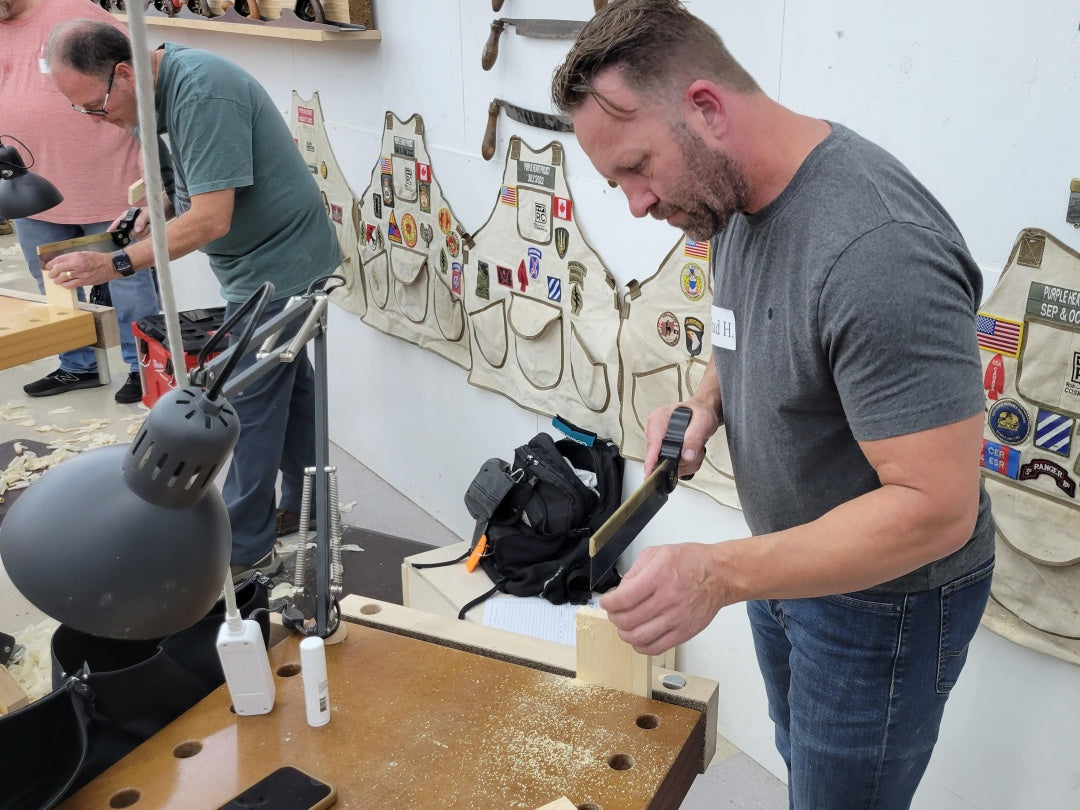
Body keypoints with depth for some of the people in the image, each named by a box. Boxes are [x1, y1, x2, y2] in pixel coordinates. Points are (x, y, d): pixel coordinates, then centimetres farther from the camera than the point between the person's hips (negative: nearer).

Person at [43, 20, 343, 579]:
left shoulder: (200, 94, -26)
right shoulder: (170, 82, 5)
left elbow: (212, 219, -30)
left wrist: (115, 264, -28)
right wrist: (152, 211, 1)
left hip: (273, 268, -10)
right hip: (278, 258, 10)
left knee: (251, 405, -4)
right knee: (288, 384, 18)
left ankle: (245, 550, 7)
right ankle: (303, 508, 34)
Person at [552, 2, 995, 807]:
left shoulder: (878, 253, -35)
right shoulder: (737, 195, -5)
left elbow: (936, 507, -33)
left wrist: (718, 574, -37)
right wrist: (709, 401, -8)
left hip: (884, 594, -8)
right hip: (788, 559, 8)